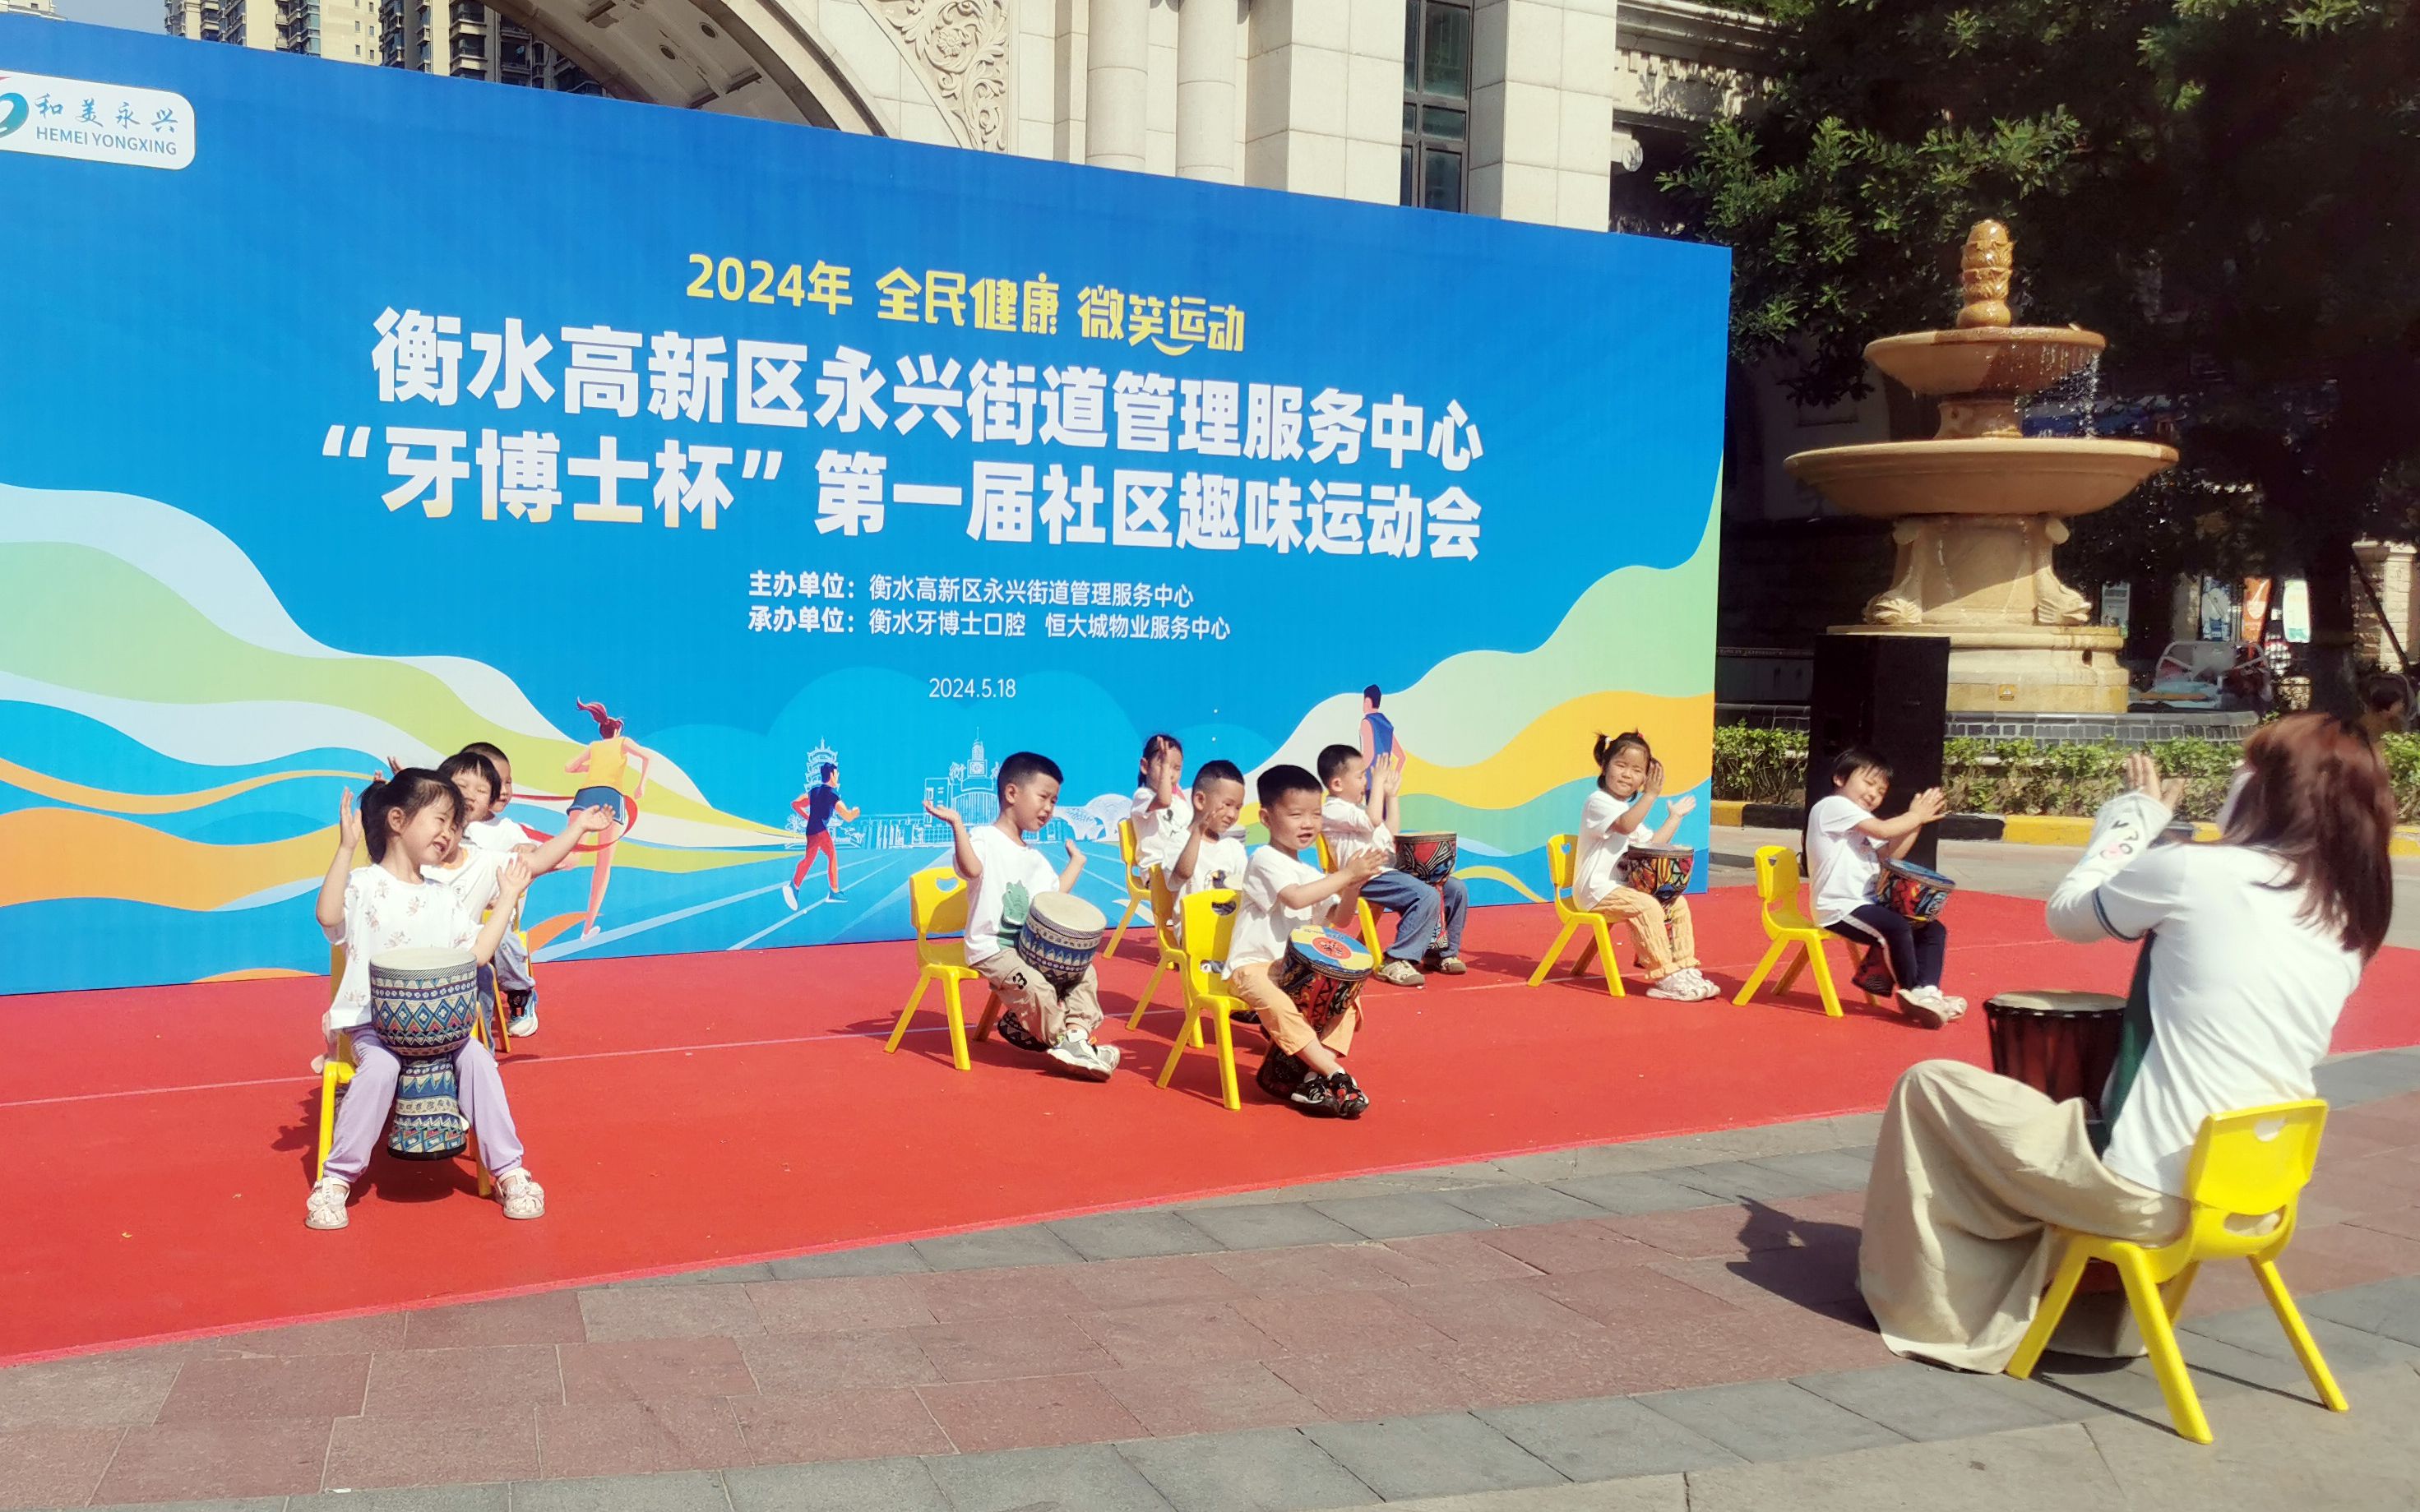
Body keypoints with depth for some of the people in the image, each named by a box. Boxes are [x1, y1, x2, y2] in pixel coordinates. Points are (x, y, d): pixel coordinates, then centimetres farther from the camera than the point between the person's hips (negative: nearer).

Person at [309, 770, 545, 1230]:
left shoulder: (447, 898, 14)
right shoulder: (363, 884, -1)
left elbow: (477, 953, 4)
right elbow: (329, 916, -23)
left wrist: (507, 899, 6)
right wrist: (346, 847, -25)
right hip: (372, 1022, -4)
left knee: (477, 1058, -21)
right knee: (380, 1067, -32)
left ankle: (509, 1170, -12)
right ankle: (336, 1179, -18)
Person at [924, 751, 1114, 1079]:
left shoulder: (1035, 858, 18)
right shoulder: (984, 839, -10)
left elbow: (1055, 893, 23)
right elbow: (972, 868, -31)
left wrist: (1076, 862, 28)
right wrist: (956, 823, -38)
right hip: (990, 949, -9)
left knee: (1084, 971, -3)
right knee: (1037, 987, -28)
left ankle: (1075, 1033, -15)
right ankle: (1062, 1041, -7)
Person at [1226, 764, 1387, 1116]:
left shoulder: (1311, 873, 15)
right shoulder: (1265, 859, -10)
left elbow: (1338, 920, 10)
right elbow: (1296, 898, -25)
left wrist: (1353, 886, -8)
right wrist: (1344, 875, -20)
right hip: (1253, 966, -8)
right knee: (1277, 1004, -35)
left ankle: (1314, 1075, -18)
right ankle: (1335, 1074, -32)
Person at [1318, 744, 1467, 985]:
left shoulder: (1357, 807, 26)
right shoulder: (1332, 810, -7)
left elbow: (1391, 833, 33)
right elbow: (1373, 820, -21)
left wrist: (1391, 795, 27)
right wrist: (1378, 781, -11)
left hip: (1392, 871, 10)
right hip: (1369, 879, -10)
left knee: (1456, 889, 1)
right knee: (1428, 896, -30)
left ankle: (1440, 952, 14)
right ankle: (1395, 962, -24)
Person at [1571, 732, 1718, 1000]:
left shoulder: (1631, 809, 21)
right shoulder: (1597, 802, -11)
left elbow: (1652, 845, 20)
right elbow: (1625, 825, -30)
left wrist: (1675, 816, 21)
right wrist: (1651, 795, -36)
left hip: (1625, 886, 10)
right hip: (1598, 889, -10)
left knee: (1677, 903, 1)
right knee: (1648, 907, -28)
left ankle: (1683, 968, 2)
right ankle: (1664, 978, -25)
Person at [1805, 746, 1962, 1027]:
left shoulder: (1861, 822, 23)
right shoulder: (1833, 806, -10)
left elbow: (1890, 854, 19)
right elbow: (1883, 830, -17)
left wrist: (1917, 820, 10)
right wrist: (1917, 816, -1)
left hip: (1867, 904, 11)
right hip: (1840, 909, -11)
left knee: (1935, 929, 2)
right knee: (1898, 928, -30)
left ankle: (1926, 991, -13)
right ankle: (1912, 993, -10)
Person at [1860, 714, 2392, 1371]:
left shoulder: (2197, 871, -16)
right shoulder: (2346, 922, 3)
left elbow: (2068, 913, 1)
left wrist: (2134, 814, 14)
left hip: (2148, 1193, -7)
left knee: (1929, 1086, 10)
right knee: (2079, 1106, 37)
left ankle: (1933, 1310, 19)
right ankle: (2097, 1312, 39)